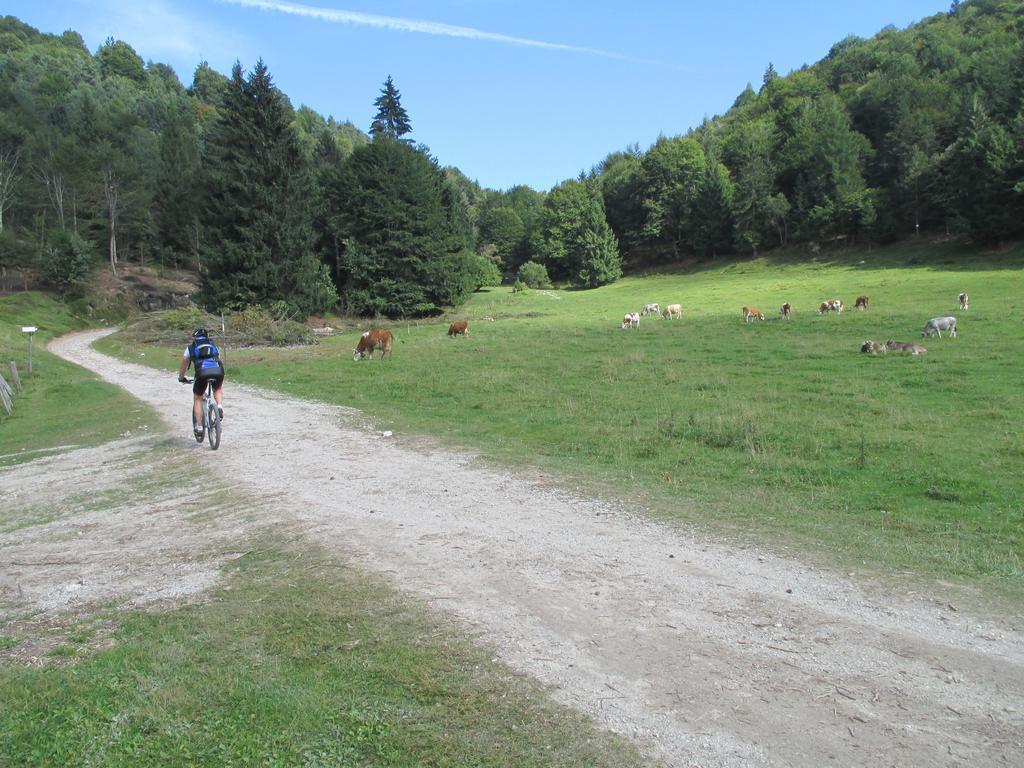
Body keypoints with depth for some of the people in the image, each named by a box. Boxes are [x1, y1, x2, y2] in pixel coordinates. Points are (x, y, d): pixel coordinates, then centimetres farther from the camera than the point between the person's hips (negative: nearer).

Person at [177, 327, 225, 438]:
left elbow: (183, 365, 35)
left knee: (197, 399, 20)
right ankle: (219, 406, 6)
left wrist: (181, 378, 52)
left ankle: (199, 427, 14)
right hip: (218, 370, 2)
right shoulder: (213, 346, 32)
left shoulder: (191, 347, 26)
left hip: (202, 371, -2)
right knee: (218, 389, 35)